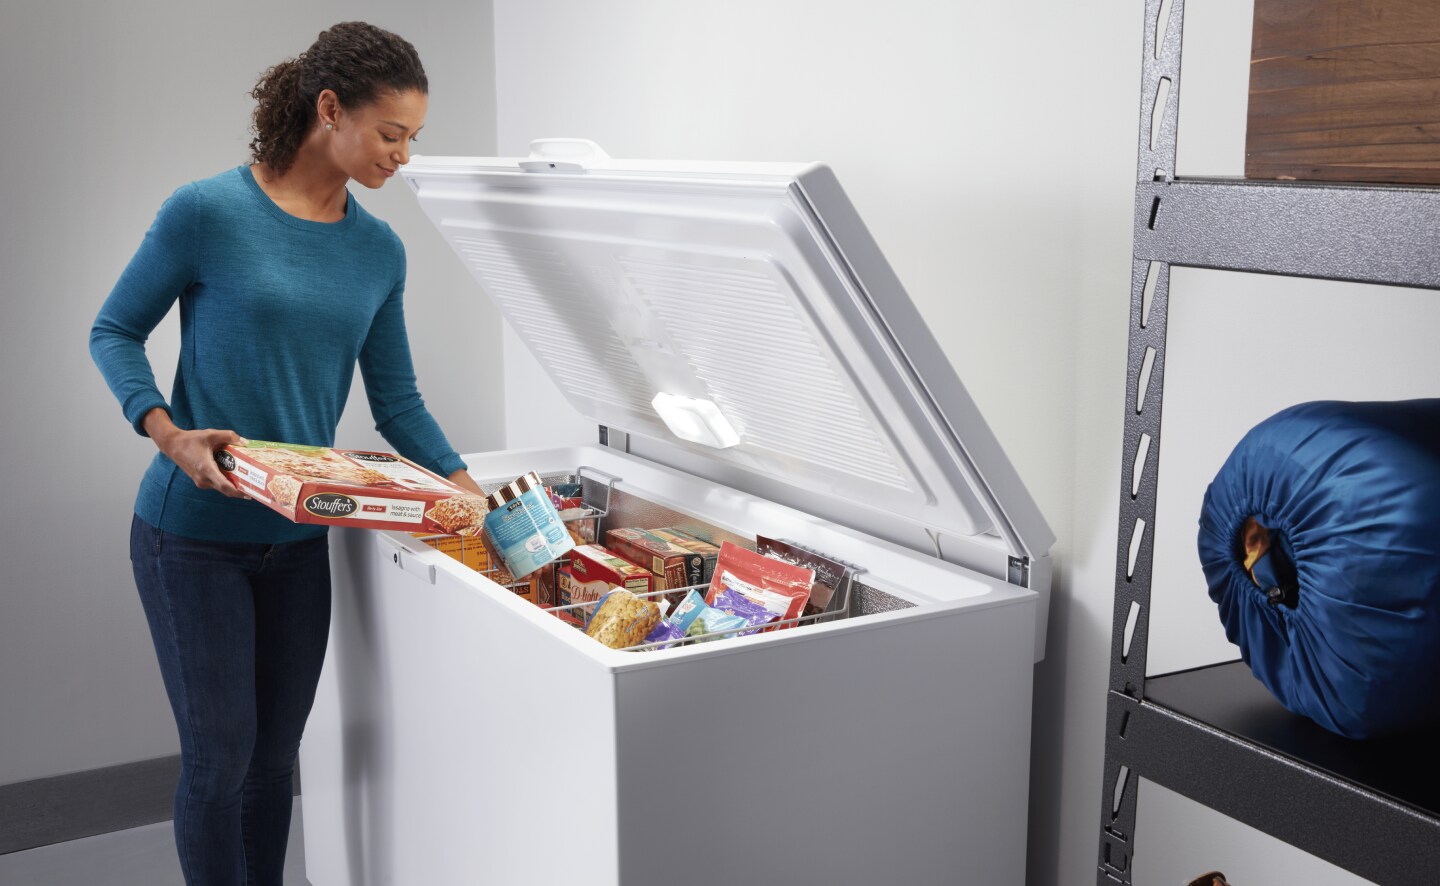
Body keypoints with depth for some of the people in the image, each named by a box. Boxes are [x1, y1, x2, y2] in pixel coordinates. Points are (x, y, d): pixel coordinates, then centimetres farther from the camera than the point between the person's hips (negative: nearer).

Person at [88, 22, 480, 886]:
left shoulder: (379, 250, 2)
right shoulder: (207, 213, -13)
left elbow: (397, 400, 7)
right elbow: (114, 332, -3)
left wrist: (474, 494, -4)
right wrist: (168, 434, -19)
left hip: (298, 538, 5)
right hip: (194, 535, -5)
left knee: (276, 756, 13)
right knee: (220, 755, 1)